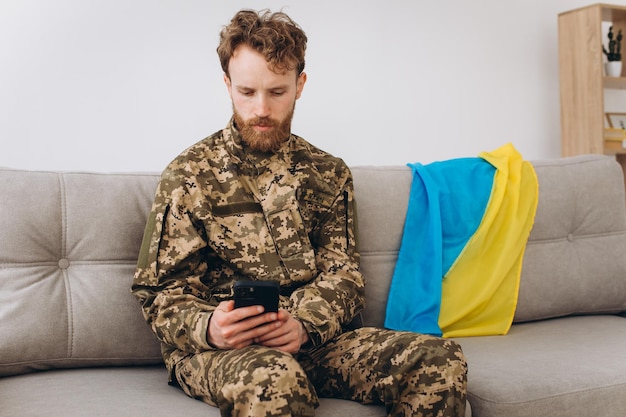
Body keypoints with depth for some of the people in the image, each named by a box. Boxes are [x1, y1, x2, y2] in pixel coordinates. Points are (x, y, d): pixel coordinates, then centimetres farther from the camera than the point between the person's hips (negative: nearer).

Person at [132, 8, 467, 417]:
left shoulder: (328, 173, 13)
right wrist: (209, 329, -21)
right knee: (274, 380, -40)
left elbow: (343, 274, 7)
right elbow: (162, 294, 2)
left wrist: (304, 325, -16)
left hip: (313, 337, 4)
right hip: (216, 350, -4)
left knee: (443, 362, -17)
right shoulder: (188, 175, 2)